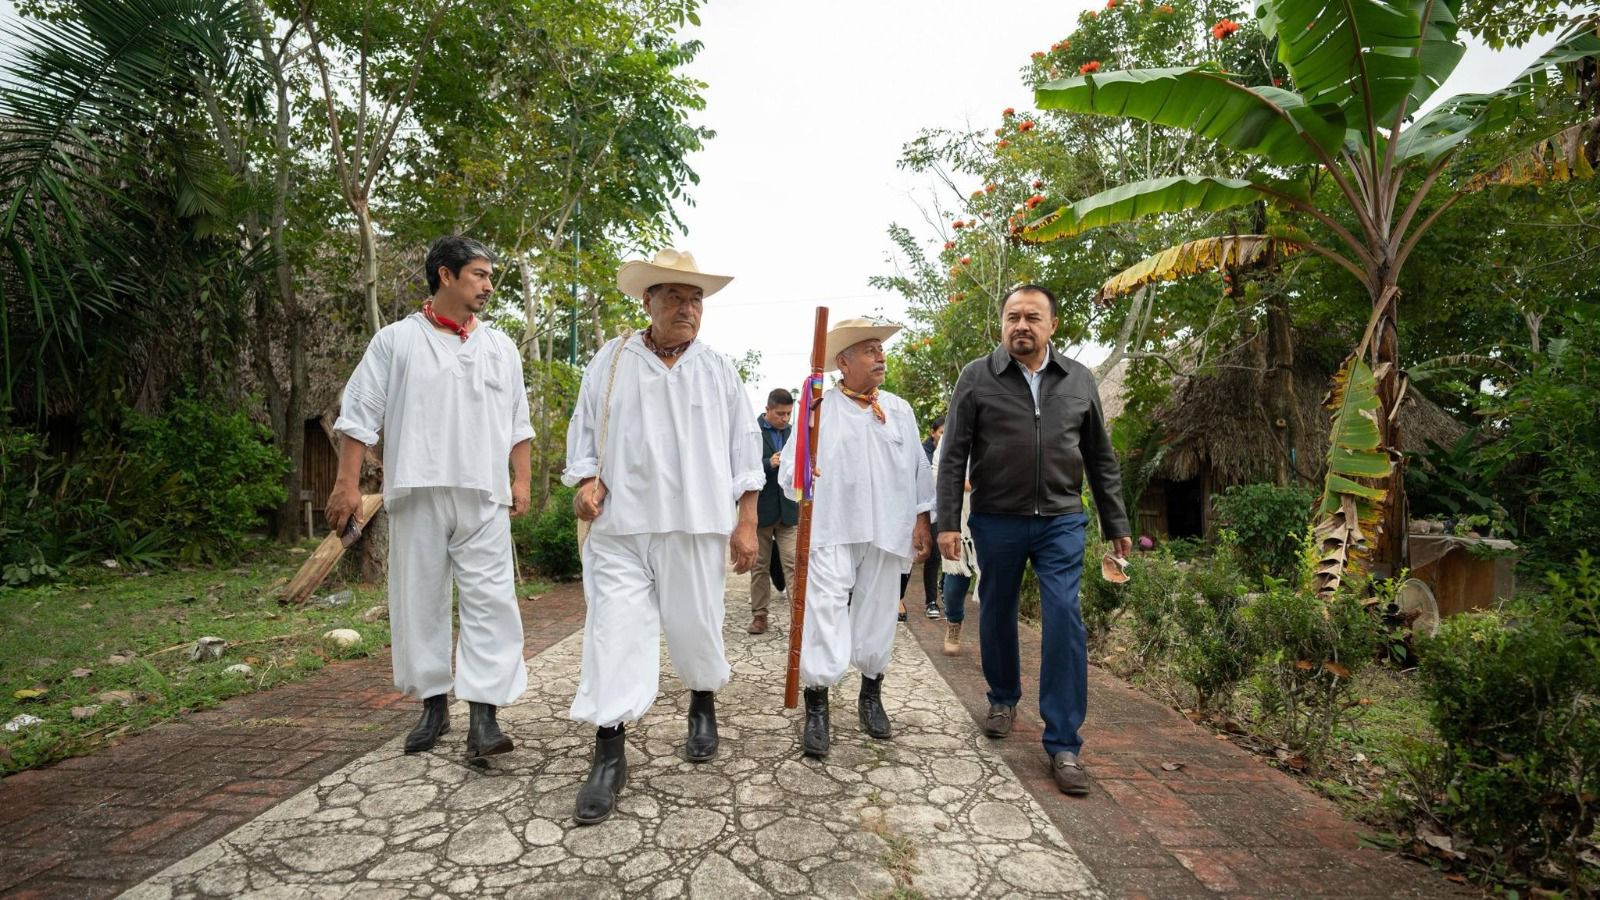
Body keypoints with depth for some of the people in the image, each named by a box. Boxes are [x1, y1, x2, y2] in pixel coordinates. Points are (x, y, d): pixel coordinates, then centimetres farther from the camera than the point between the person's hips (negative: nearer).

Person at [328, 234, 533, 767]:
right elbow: (360, 415, 3)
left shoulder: (500, 348, 14)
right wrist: (348, 482, -4)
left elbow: (517, 422, 15)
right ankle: (434, 706, 22)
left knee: (489, 600, -7)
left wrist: (522, 479, 8)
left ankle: (483, 716, -4)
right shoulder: (396, 341, 5)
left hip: (482, 494, 1)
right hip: (417, 493, -1)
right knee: (420, 599, 7)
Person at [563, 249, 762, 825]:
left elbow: (744, 446, 7)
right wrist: (586, 479, -7)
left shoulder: (719, 369, 8)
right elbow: (584, 429, 12)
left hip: (697, 525, 1)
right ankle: (609, 756, 8)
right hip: (620, 524, 0)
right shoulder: (610, 361, 7)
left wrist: (747, 521, 1)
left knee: (696, 626, 9)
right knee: (615, 631, -3)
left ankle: (703, 705, 38)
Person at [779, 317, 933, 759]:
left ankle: (871, 697, 31)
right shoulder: (817, 407, 1)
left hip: (886, 532, 4)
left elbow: (918, 469, 13)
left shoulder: (900, 410, 12)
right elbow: (790, 467, -2)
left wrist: (922, 520, 9)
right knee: (824, 612, -9)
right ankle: (816, 709, 3)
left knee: (878, 613, 12)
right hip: (832, 531, -3)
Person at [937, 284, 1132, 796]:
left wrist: (1115, 523, 11)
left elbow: (1100, 458, 12)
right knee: (996, 613, 13)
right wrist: (947, 523, -9)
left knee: (1065, 619, -7)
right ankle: (1003, 698, 38)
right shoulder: (977, 378, -2)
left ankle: (1064, 743, 4)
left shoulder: (1078, 381, 6)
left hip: (1061, 522, 1)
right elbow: (954, 457, -3)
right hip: (996, 522, 0)